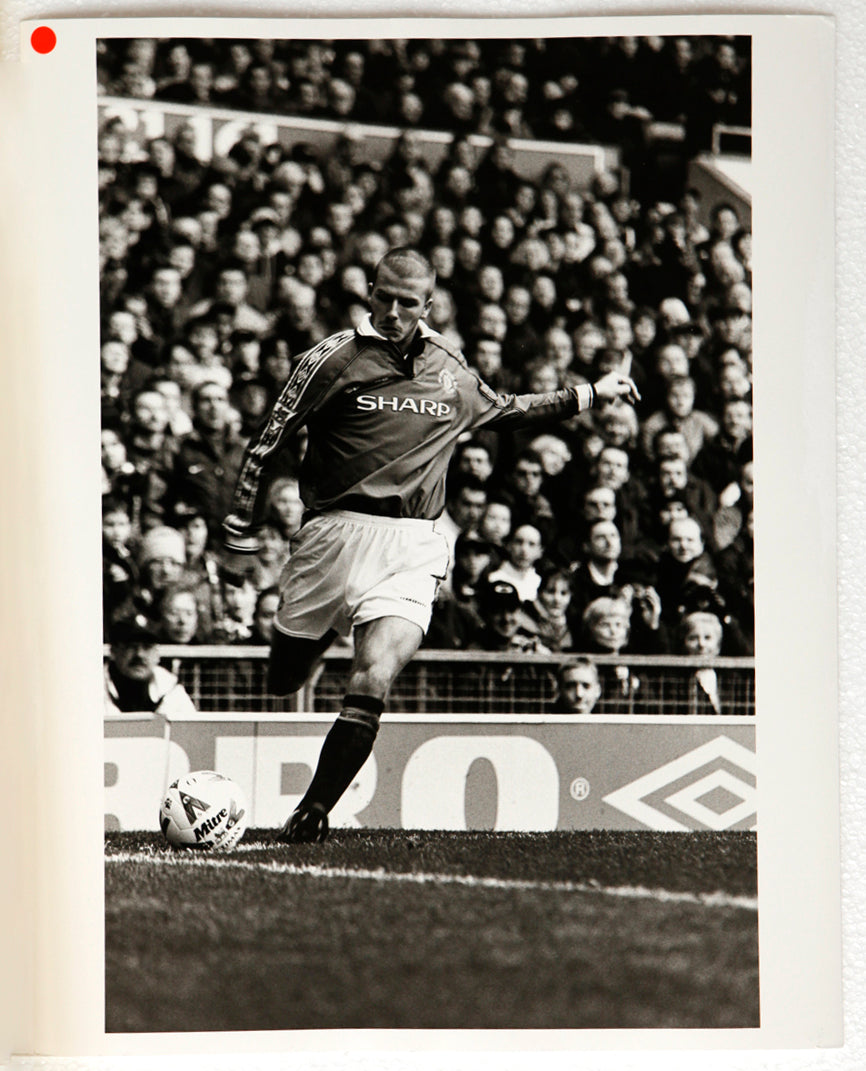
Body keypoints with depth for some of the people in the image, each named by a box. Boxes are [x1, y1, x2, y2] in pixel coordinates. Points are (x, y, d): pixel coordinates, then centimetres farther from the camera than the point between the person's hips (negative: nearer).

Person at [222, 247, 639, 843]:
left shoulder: (451, 369, 13)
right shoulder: (334, 359, 0)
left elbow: (504, 411, 33)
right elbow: (271, 440, 5)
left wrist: (591, 395, 34)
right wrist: (244, 524, 2)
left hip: (413, 547, 1)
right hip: (336, 531, -1)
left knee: (373, 682, -20)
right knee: (283, 684, 8)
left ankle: (312, 814, -12)